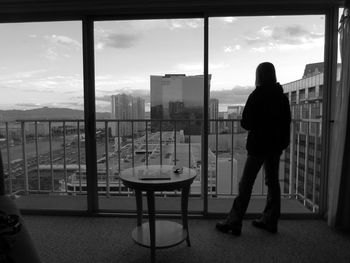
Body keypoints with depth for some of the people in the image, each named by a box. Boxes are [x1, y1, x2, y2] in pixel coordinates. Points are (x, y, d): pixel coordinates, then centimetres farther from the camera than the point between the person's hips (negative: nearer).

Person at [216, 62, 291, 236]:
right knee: (273, 182, 14)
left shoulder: (256, 96, -13)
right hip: (276, 145, 7)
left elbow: (246, 123, -14)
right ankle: (269, 221, 24)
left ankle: (234, 222, 5)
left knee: (246, 184, -2)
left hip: (258, 145, -7)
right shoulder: (282, 96, 7)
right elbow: (286, 122, 12)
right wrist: (283, 142, 19)